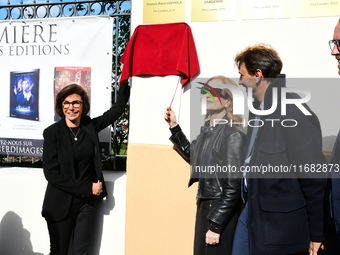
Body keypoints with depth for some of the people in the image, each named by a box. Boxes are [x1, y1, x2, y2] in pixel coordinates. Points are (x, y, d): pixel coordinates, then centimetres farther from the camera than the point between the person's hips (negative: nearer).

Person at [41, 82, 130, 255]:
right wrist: (87, 188, -16)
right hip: (61, 203, -3)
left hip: (87, 202, 3)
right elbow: (51, 173, -15)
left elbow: (117, 109, 9)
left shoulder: (90, 126, 1)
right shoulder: (52, 132, -10)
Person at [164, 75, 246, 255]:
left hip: (223, 210, -8)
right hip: (204, 205, 8)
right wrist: (174, 127, 18)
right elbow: (193, 156, 25)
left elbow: (233, 187, -19)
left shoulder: (234, 135, -17)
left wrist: (216, 225, -19)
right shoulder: (206, 129, 5)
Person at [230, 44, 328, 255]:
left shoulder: (294, 113, -20)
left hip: (279, 220, -8)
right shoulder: (258, 108, 7)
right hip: (251, 207, 8)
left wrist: (316, 234, -11)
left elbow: (314, 177, -18)